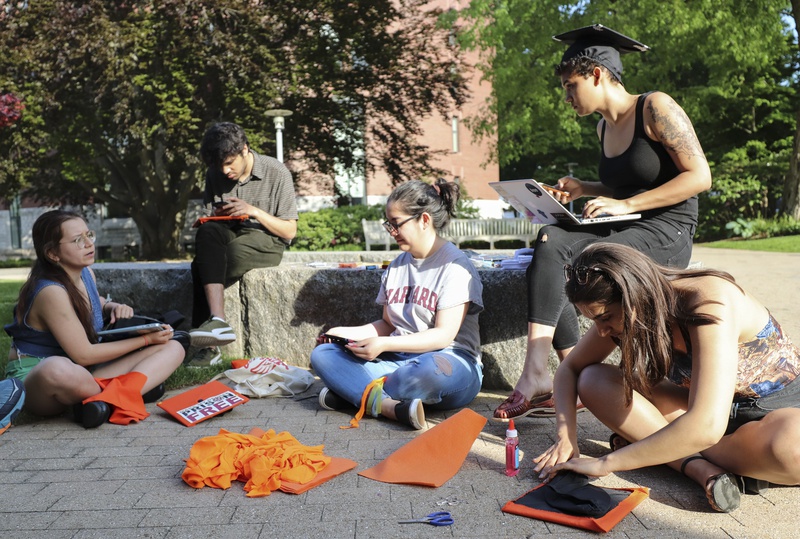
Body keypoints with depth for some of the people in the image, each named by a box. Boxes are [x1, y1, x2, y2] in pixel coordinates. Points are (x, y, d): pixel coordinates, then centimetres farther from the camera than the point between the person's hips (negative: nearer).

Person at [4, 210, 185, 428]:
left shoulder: (86, 272, 2)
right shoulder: (51, 291, -21)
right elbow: (83, 355, -22)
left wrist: (113, 307, 1)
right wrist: (146, 339, -15)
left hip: (84, 373, 8)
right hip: (35, 379, -8)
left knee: (173, 347, -7)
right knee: (57, 369, -47)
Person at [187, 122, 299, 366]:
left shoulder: (276, 173, -5)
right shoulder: (214, 175, 7)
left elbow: (289, 230, -3)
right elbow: (208, 220, 15)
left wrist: (255, 211, -16)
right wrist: (217, 217, -9)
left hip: (266, 242, -4)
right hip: (226, 236, 4)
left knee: (201, 266, -31)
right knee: (207, 233, -32)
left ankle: (206, 347, -24)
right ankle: (217, 320, -39)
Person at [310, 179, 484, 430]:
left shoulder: (455, 265, -7)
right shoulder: (397, 265, 16)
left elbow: (443, 335, -14)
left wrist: (383, 345, -20)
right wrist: (349, 333, 3)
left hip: (451, 363, -6)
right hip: (398, 360, 7)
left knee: (433, 369, -43)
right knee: (321, 354, -11)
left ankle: (354, 391, -23)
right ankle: (389, 405, -32)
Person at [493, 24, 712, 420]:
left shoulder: (656, 108, -6)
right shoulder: (603, 127, 17)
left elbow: (699, 177, -13)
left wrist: (625, 205, -18)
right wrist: (583, 189, 9)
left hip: (666, 235, -7)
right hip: (623, 232, 7)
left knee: (550, 254, -27)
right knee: (547, 240, -22)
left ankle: (536, 375, -25)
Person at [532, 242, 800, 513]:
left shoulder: (710, 305, -32)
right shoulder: (623, 311, -12)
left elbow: (706, 427, -41)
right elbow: (570, 368, -2)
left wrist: (606, 463, -36)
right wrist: (565, 435, -20)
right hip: (707, 406, 6)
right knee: (592, 381, -15)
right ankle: (699, 466, -22)